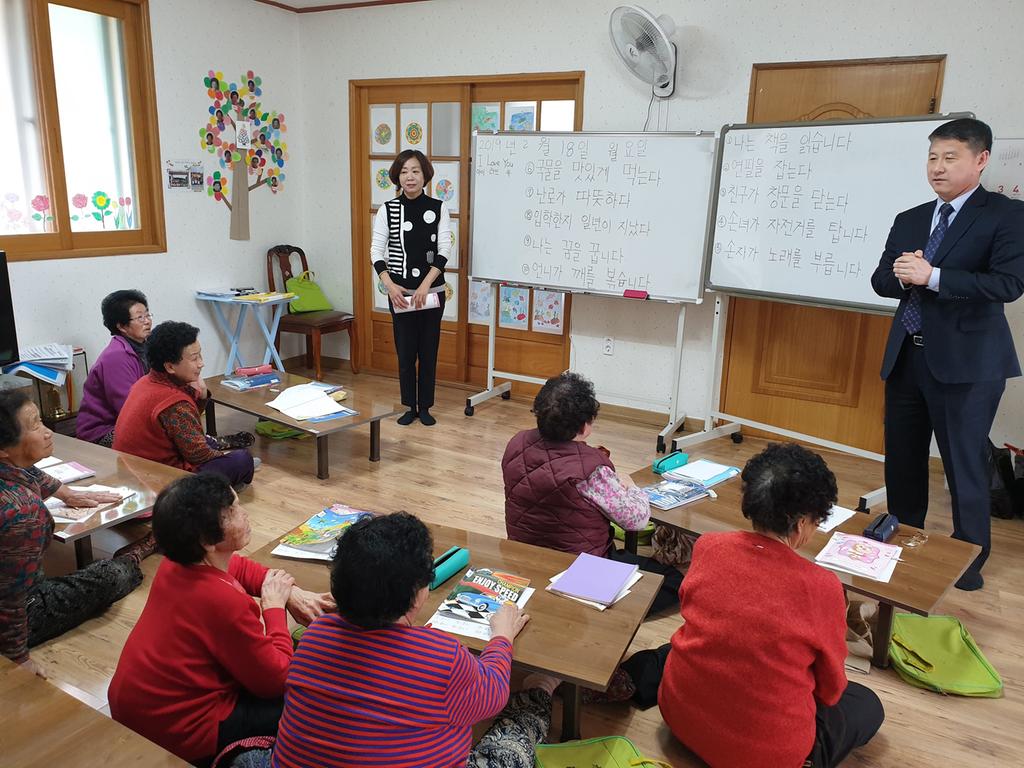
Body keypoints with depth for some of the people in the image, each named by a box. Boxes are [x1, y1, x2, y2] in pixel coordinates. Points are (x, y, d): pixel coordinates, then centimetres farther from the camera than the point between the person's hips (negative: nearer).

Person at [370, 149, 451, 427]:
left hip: (432, 290, 0)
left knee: (428, 351, 7)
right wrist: (389, 285, -15)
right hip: (400, 291, 0)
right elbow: (376, 250, -2)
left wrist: (425, 285, -17)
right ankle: (410, 406, 22)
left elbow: (445, 249, -7)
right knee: (405, 351, 6)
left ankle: (425, 407, 21)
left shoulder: (438, 208, -1)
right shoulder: (388, 209, -1)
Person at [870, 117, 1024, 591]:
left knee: (964, 464, 3)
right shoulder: (908, 220, 13)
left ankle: (970, 559, 22)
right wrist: (902, 275, -11)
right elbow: (881, 281, 11)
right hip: (907, 356, 6)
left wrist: (931, 276, -22)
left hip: (966, 360, -6)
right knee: (901, 458, 14)